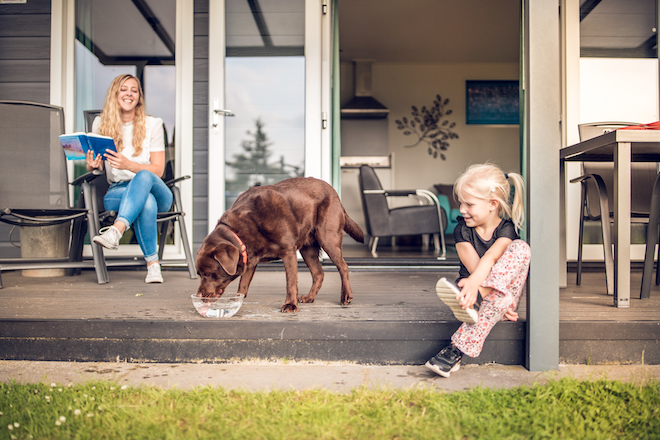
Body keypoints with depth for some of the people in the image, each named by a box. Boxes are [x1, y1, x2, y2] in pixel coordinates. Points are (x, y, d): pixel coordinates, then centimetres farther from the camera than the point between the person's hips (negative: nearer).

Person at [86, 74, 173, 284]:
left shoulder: (153, 124, 4)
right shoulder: (101, 123, 9)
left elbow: (158, 170, -3)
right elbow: (93, 168, 13)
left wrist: (128, 165, -22)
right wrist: (92, 165, -14)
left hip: (157, 191, 0)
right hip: (117, 192, 1)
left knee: (144, 177, -39)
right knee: (147, 201, -37)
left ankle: (116, 231, -53)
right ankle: (152, 263, -35)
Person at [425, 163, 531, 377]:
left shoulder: (507, 229, -10)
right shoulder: (462, 230, -4)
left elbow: (489, 259, -32)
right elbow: (474, 269, -16)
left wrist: (474, 284, -52)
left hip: (507, 295, 1)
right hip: (478, 291, 0)